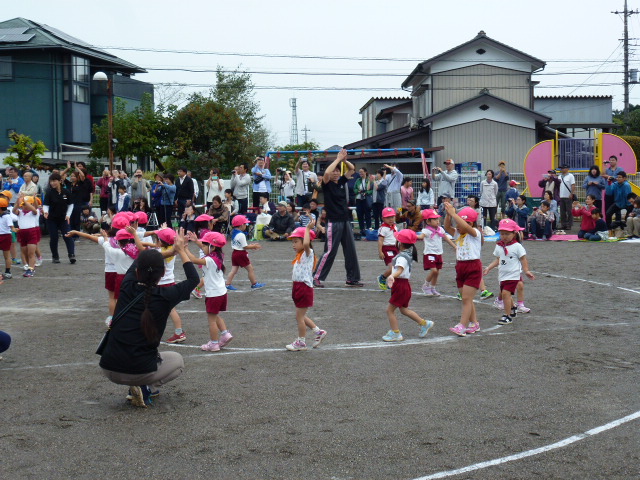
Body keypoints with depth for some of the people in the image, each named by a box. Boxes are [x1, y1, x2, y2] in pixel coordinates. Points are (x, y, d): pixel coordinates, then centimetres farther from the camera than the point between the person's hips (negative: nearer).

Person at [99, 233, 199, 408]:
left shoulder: (127, 287, 0)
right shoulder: (165, 297, -8)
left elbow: (135, 264, 24)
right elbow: (193, 279, 11)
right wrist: (181, 251, 24)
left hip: (109, 369, 5)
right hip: (140, 371, -4)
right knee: (177, 360, 26)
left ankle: (136, 387, 17)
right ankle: (142, 388, 3)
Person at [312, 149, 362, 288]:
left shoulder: (342, 181, 11)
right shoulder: (327, 184, -5)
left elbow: (352, 169, 15)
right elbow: (326, 173, -26)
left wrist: (344, 159, -4)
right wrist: (338, 159, -18)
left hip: (345, 220, 7)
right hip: (333, 222, -7)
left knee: (351, 250, 8)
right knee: (330, 251, -7)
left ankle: (352, 279, 15)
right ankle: (317, 278, 2)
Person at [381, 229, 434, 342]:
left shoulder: (402, 257, -23)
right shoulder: (408, 254, 8)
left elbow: (400, 270, -41)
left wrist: (392, 276, -60)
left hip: (401, 285, -10)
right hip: (404, 284, 10)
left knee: (390, 310, -1)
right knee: (404, 309, 21)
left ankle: (395, 334, 5)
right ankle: (424, 323, 26)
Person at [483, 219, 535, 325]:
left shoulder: (517, 246, -9)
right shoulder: (499, 246, 7)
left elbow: (523, 259, -3)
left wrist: (526, 271, -9)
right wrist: (488, 268, 8)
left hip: (513, 275, -7)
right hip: (502, 275, 7)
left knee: (505, 293, -17)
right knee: (504, 294, 17)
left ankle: (507, 315, -10)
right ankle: (513, 308, 44)